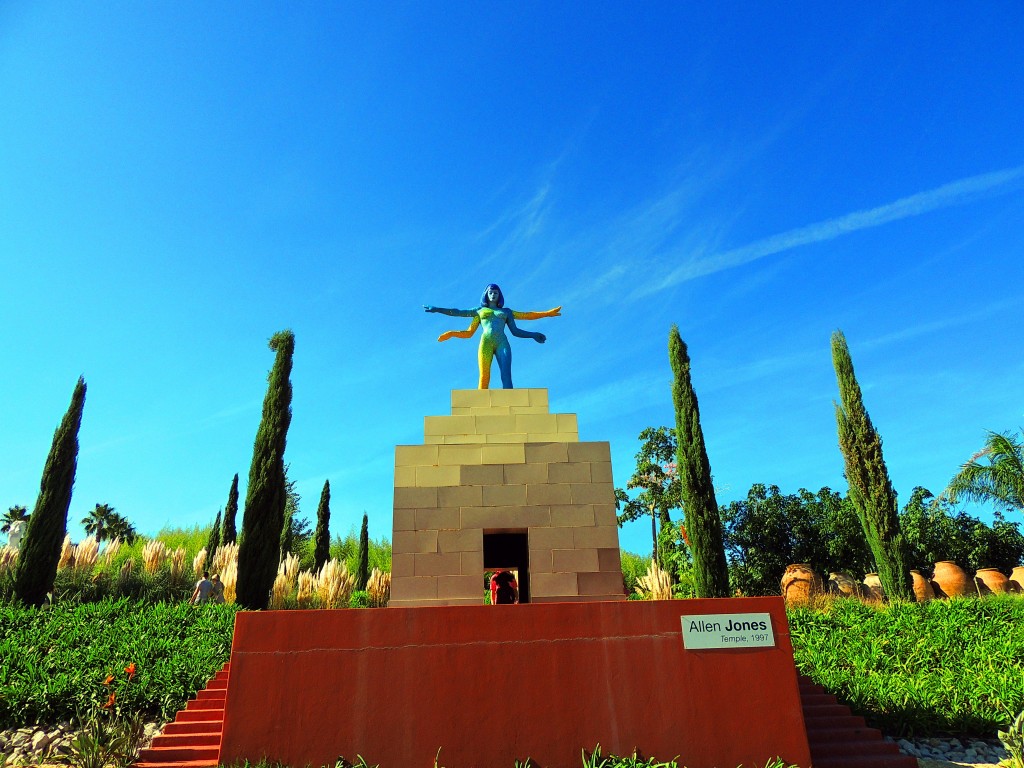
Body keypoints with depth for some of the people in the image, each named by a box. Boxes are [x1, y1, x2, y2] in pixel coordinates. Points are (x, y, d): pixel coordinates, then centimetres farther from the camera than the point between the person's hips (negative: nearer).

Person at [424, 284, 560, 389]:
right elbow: (457, 312, 24)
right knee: (484, 377, -15)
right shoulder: (480, 310, 25)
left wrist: (533, 335, 17)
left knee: (506, 375, -17)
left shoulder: (506, 311, 27)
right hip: (486, 343, -1)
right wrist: (437, 309, 22)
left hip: (502, 343, 1)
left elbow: (515, 331, 23)